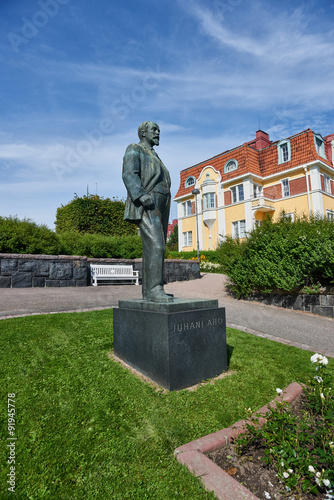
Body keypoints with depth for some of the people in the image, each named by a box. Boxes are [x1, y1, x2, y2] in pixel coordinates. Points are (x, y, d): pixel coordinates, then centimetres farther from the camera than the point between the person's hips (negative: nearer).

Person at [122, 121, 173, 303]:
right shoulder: (134, 149, 6)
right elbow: (129, 175, -11)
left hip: (159, 208, 9)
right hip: (146, 207, -8)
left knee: (154, 249, 1)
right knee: (155, 246, -21)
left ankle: (148, 291, 3)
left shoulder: (155, 157, 32)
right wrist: (142, 195, -27)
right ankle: (155, 289, -22)